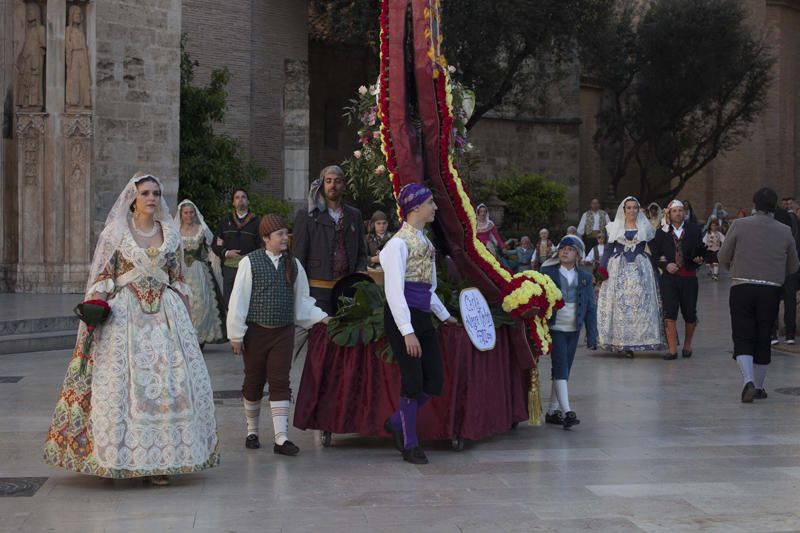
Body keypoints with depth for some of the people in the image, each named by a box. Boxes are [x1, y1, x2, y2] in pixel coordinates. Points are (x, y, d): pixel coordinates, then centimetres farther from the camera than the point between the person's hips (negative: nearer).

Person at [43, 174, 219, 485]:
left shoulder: (170, 234, 10)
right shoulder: (115, 233, 3)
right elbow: (102, 278, 1)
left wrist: (187, 319, 10)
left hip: (166, 314, 3)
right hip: (124, 315, -3)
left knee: (171, 381, -3)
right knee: (121, 382, -5)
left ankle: (160, 457, 3)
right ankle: (122, 456, 4)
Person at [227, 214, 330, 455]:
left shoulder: (293, 264, 6)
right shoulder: (250, 262, -6)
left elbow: (301, 299, 14)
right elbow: (239, 299, -5)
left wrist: (321, 317, 4)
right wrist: (236, 334, -7)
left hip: (284, 331, 2)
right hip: (256, 331, -2)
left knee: (280, 383, -2)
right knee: (253, 381, 9)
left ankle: (281, 439, -4)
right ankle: (252, 432, 26)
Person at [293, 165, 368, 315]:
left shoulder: (354, 215, 15)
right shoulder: (306, 216, 3)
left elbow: (361, 252, 21)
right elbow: (298, 256, 1)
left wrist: (361, 272, 1)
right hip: (319, 290, -3)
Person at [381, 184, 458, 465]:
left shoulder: (424, 241, 15)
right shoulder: (399, 243, -11)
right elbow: (394, 290, -16)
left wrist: (444, 315, 29)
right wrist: (407, 332, -21)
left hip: (423, 318, 8)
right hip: (402, 317, -8)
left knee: (434, 380, 5)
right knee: (413, 381, -4)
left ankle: (396, 423, 24)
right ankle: (410, 444, 11)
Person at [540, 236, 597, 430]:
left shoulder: (584, 277, 7)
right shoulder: (547, 273, -3)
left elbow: (591, 307, 8)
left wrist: (591, 335, 2)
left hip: (573, 330, 5)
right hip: (555, 328, -5)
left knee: (564, 370, 9)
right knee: (560, 368, -13)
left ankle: (553, 411, 18)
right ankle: (567, 412, -20)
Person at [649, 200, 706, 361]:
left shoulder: (694, 229, 6)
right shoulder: (662, 232, 6)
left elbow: (701, 250, 7)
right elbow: (655, 253, 5)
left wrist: (699, 259, -14)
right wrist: (665, 265, -10)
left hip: (689, 277, 1)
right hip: (669, 277, -1)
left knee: (690, 314, 7)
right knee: (669, 314, -9)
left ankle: (687, 345, 29)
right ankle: (672, 349, -4)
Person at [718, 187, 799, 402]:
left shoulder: (739, 225, -4)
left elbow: (723, 258, 0)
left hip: (741, 288, -2)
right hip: (771, 290, 2)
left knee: (743, 338, 1)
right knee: (763, 340, 12)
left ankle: (749, 381, -19)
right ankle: (759, 387, 21)